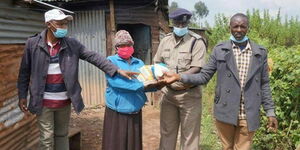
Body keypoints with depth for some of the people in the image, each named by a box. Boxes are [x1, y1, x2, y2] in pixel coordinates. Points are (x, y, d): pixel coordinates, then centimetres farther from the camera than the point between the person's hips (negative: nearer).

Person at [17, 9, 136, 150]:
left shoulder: (72, 44, -3)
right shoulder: (33, 43, -6)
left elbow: (93, 57, -9)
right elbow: (25, 71, 0)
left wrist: (118, 70, -17)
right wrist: (22, 96, 0)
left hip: (64, 100, 2)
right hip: (44, 101, -2)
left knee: (62, 135, 17)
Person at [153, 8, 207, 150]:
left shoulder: (196, 41, -10)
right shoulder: (165, 40, 7)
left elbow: (196, 69, -18)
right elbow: (157, 63, 13)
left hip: (189, 94, -5)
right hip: (168, 93, 5)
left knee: (189, 135, 7)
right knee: (166, 132, 16)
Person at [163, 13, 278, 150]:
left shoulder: (260, 53, 4)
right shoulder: (219, 50, 1)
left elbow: (264, 84, 7)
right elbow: (204, 76, 0)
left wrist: (270, 111, 5)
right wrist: (179, 77, -12)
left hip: (248, 115, 0)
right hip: (225, 112, 0)